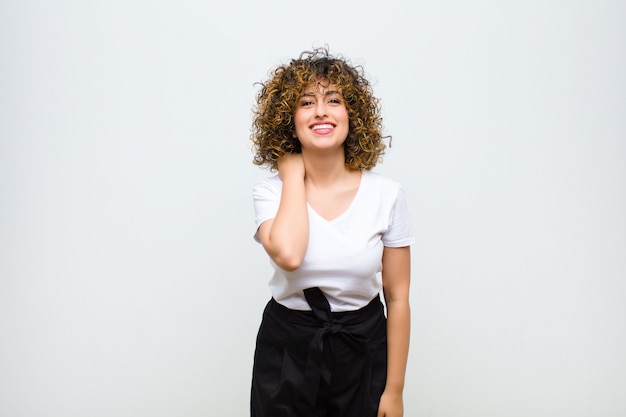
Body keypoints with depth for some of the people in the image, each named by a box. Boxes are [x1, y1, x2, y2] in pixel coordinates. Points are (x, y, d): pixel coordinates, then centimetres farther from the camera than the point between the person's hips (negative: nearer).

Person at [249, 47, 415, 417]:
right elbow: (288, 255, -31)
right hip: (287, 349, 0)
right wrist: (293, 175, -18)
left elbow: (397, 298, -4)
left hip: (363, 349, 1)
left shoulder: (387, 194, -9)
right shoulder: (271, 191, -9)